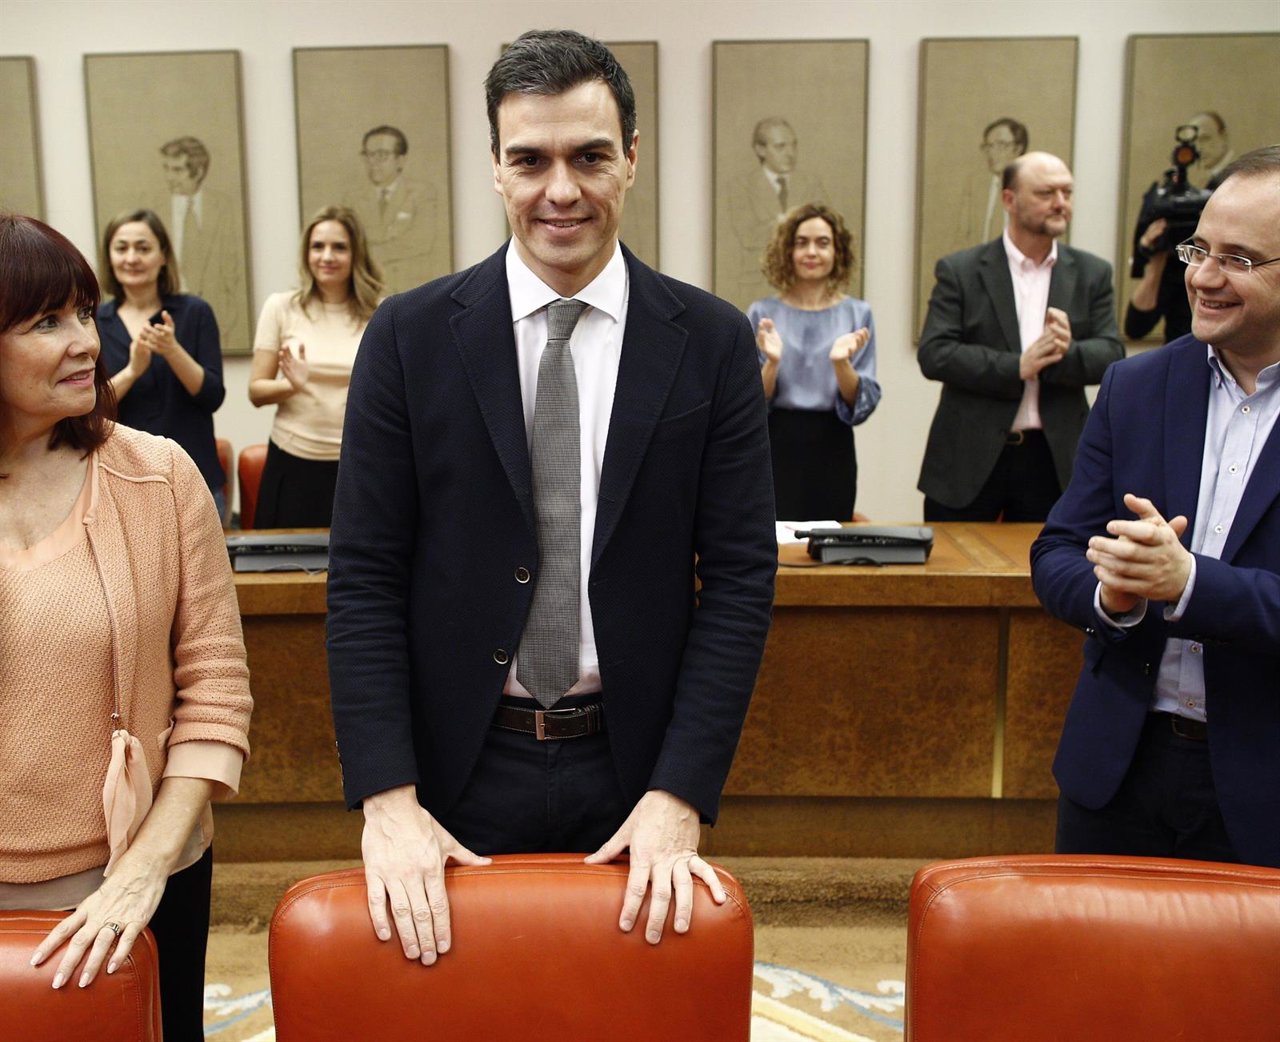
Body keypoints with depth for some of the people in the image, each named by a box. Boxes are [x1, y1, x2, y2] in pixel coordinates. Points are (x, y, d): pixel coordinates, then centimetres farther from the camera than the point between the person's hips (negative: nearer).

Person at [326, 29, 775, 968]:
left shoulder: (713, 342, -4)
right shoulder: (410, 336, -5)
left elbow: (741, 576, -5)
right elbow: (364, 576, -5)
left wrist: (679, 797, -12)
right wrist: (387, 801, -12)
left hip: (635, 767, 1)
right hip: (459, 767, 0)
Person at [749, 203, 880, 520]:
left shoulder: (858, 313, 2)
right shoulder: (763, 313, 1)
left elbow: (862, 404, -3)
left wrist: (841, 363, -20)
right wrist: (772, 362, -18)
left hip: (832, 451, 1)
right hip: (776, 449, -1)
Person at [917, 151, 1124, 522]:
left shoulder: (1092, 273, 8)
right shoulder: (960, 270, -1)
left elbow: (1111, 354, 1)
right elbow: (933, 353, -10)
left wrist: (1066, 354, -21)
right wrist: (1016, 367, -19)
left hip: (1053, 461, 3)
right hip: (970, 460, -2)